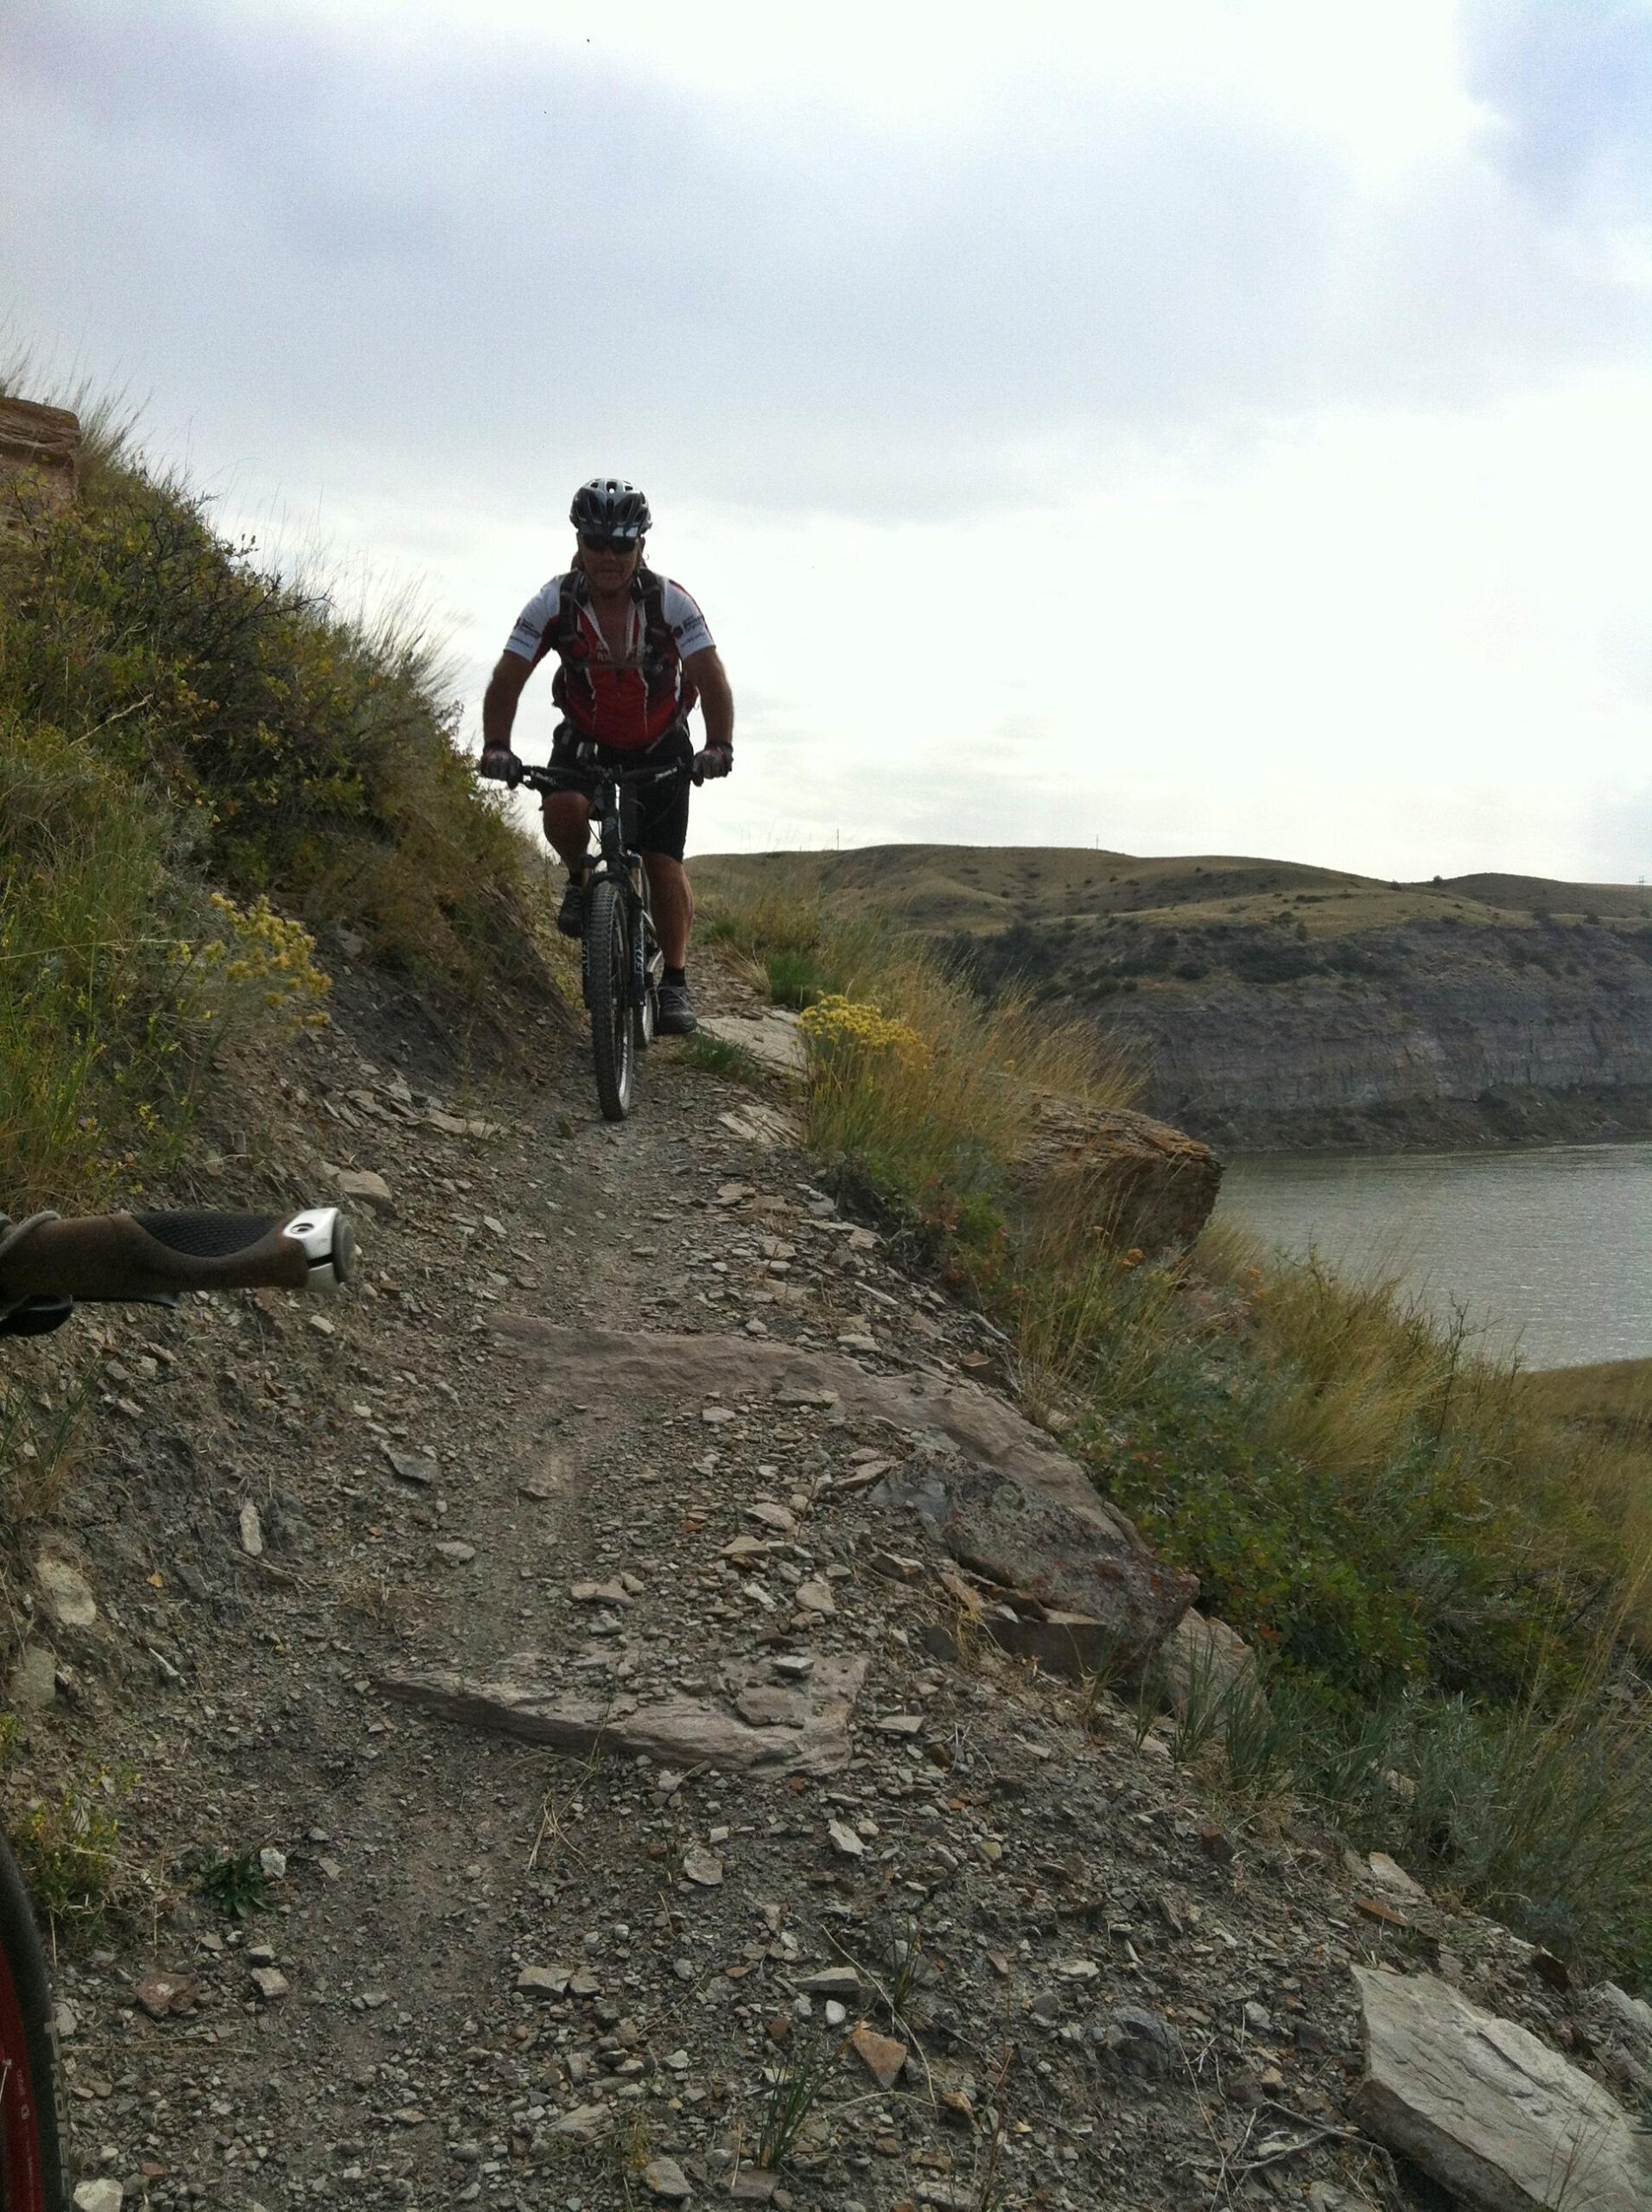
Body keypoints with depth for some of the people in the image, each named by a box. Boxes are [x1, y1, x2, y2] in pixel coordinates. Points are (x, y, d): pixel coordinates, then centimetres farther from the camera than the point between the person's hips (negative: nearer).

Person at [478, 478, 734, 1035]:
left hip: (660, 744, -1)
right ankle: (581, 877, 5)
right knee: (562, 809, -30)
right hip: (585, 738, 1)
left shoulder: (669, 601, -21)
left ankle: (676, 982, 1)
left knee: (663, 862, -12)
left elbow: (713, 680, -24)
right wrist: (496, 748, -32)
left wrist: (719, 745, -38)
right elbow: (506, 682, -18)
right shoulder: (553, 603, -19)